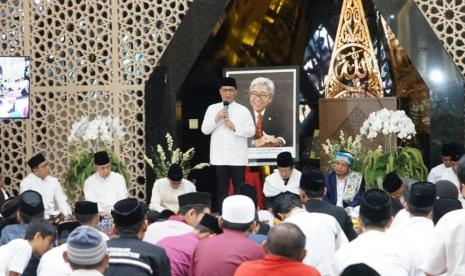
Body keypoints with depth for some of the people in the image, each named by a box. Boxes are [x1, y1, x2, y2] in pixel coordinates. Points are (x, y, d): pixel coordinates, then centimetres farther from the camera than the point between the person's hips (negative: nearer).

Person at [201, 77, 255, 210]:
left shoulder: (243, 110, 3)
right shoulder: (212, 109, 7)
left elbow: (251, 131, -1)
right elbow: (205, 130, 3)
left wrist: (235, 127, -12)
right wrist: (217, 118, -10)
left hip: (237, 157, -1)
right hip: (219, 156, 1)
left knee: (239, 188, 0)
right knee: (222, 188, 5)